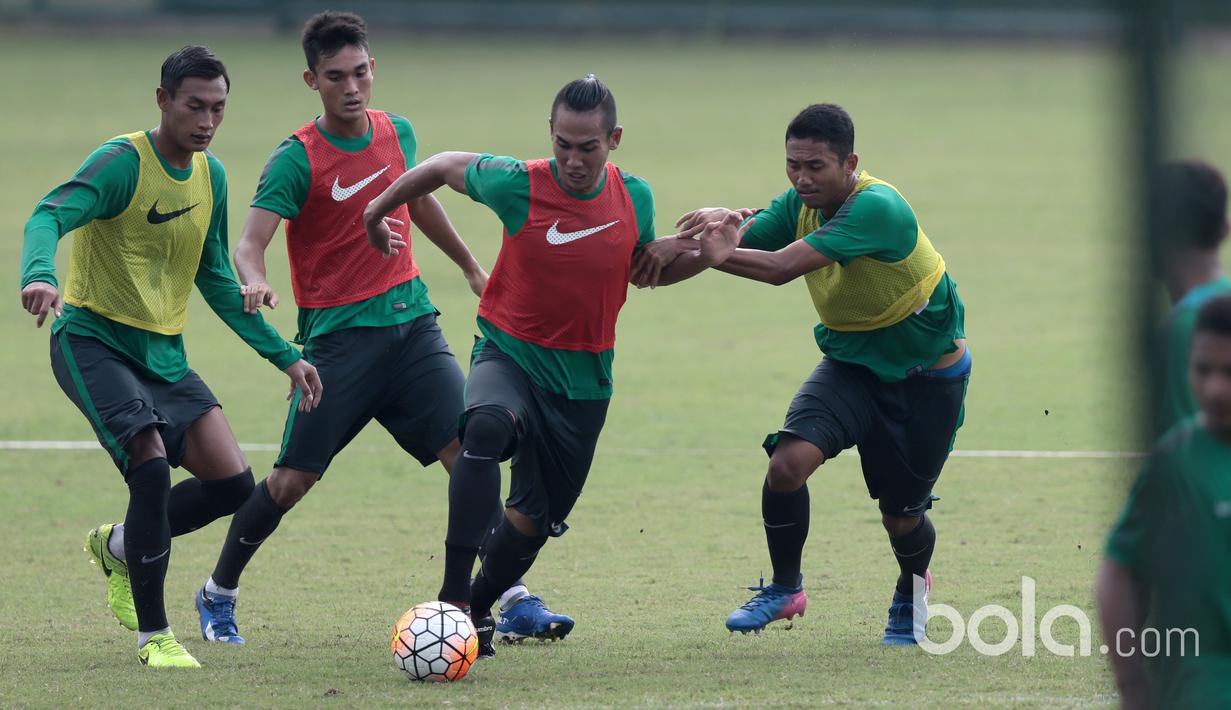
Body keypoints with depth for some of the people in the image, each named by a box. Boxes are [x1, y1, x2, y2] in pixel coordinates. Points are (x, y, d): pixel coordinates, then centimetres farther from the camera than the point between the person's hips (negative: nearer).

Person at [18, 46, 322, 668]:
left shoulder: (211, 175, 7)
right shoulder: (123, 162, -15)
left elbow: (216, 280, 17)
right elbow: (49, 216, -30)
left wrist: (284, 356, 14)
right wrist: (39, 274, -52)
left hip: (164, 352, 7)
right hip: (93, 339, -7)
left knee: (232, 483, -4)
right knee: (152, 465, -25)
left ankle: (119, 548, 24)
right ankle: (152, 635, -10)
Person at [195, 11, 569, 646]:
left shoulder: (396, 133, 7)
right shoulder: (296, 159, -10)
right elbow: (249, 243, -18)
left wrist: (471, 267, 38)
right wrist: (254, 285, -41)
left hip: (411, 321, 4)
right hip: (338, 337, -4)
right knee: (291, 480, -4)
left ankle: (514, 599, -8)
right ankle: (218, 594, 18)